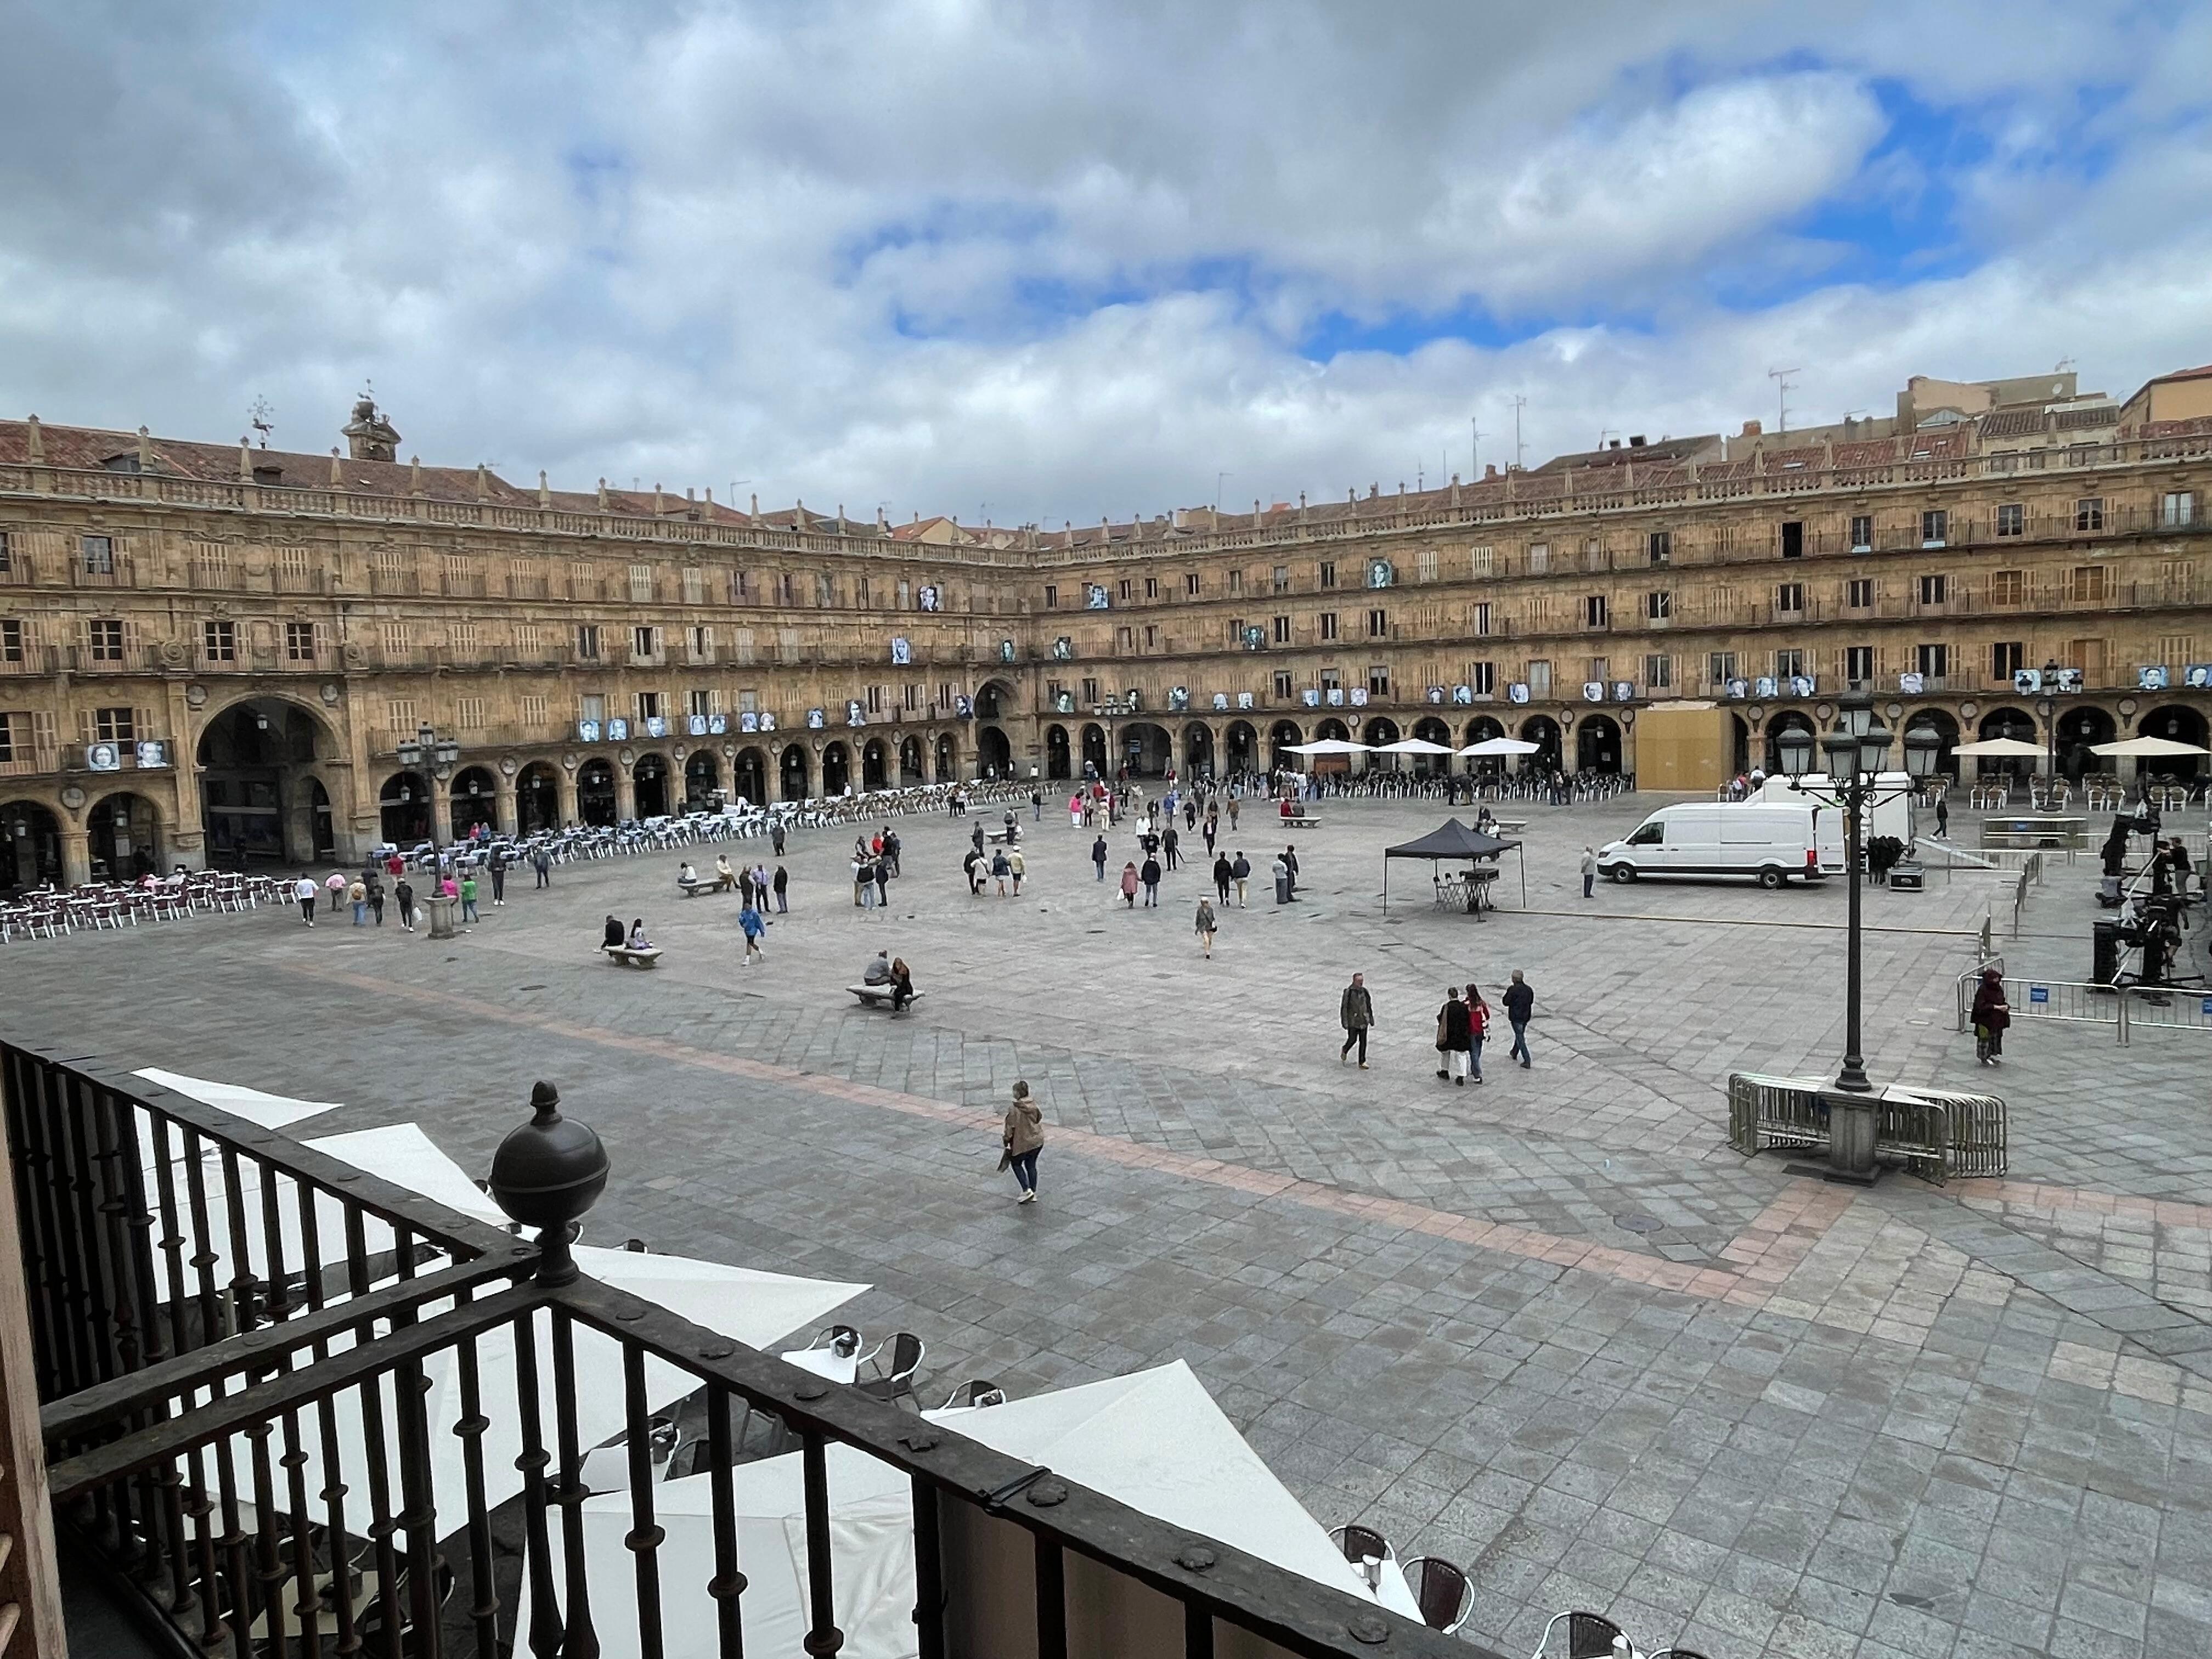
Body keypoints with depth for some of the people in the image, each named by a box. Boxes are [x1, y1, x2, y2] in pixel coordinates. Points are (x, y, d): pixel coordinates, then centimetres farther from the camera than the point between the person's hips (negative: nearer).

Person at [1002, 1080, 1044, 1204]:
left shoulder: (1014, 1109, -21)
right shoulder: (1034, 1105, -2)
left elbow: (1010, 1128, -16)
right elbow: (1039, 1118, 11)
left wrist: (1006, 1142, -3)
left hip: (1023, 1144, -6)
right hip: (1038, 1141, 6)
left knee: (1016, 1164, 17)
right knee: (1031, 1165, 19)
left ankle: (1027, 1190, 7)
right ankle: (1033, 1194, 25)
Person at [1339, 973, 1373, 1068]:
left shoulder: (1364, 991, 3)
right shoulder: (1348, 992, -13)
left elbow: (1369, 1005, 13)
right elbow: (1344, 1007, -12)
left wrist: (1371, 1018, 14)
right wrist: (1345, 1022, -15)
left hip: (1363, 1020, 4)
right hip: (1353, 1020, -4)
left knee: (1363, 1041, 1)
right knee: (1352, 1039, 2)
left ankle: (1362, 1063, 6)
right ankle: (1344, 1051, 34)